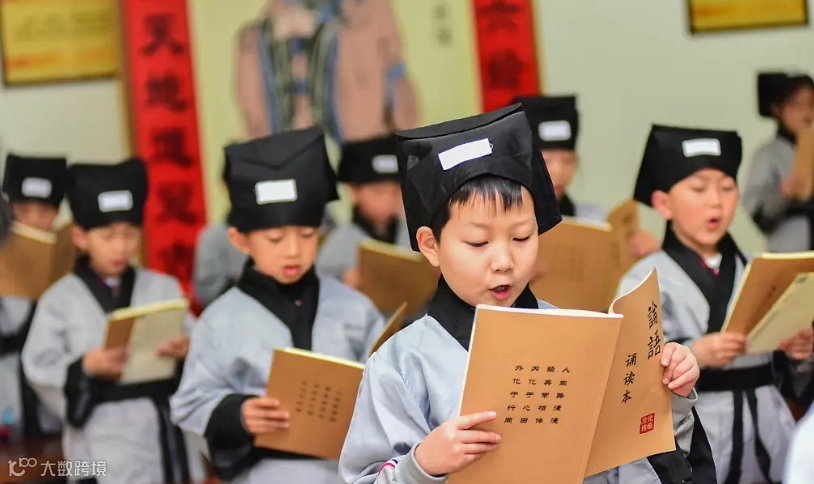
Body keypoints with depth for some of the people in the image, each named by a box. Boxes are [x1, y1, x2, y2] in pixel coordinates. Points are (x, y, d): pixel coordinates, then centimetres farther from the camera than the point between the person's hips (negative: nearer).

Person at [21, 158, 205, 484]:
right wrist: (85, 367, -21)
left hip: (165, 426, 3)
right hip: (103, 439, -2)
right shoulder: (61, 300, 0)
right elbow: (40, 369, -5)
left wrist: (187, 350, -21)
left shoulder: (163, 288, 6)